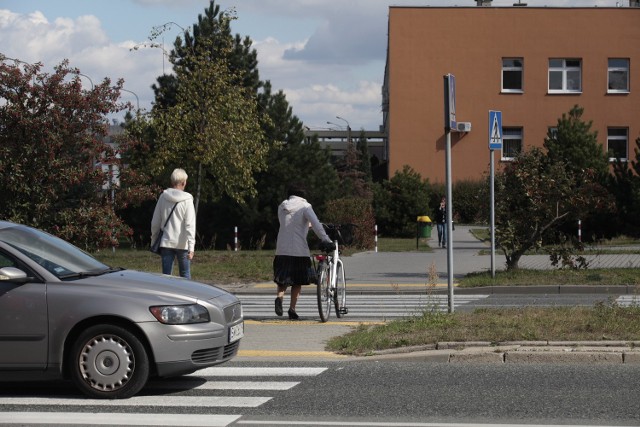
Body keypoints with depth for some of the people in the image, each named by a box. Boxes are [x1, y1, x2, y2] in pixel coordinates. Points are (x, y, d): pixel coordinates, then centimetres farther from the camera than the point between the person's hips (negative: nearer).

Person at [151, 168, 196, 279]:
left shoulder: (163, 197, 1)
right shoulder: (187, 200, -8)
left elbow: (155, 222, 7)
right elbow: (190, 225, -14)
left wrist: (154, 240, 19)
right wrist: (191, 247, -16)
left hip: (166, 242, 2)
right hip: (182, 244, -2)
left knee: (166, 275, 3)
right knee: (185, 274, 9)